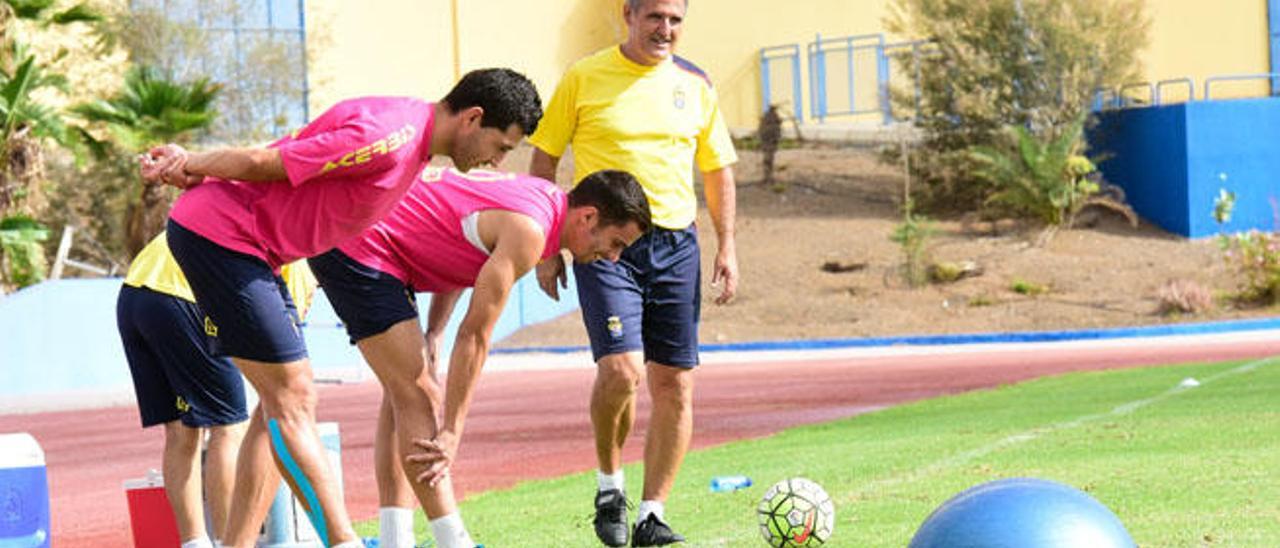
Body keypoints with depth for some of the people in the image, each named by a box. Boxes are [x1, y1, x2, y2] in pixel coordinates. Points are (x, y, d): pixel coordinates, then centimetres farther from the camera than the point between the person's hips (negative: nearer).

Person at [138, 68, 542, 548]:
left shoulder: (409, 133, 11)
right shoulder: (388, 138, -23)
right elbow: (263, 163, -19)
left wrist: (192, 167, 7)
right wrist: (190, 167, -4)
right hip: (217, 234, -10)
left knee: (285, 400, 9)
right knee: (292, 399, -9)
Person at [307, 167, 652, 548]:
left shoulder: (544, 199, 7)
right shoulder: (528, 231, -21)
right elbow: (475, 336, -20)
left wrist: (433, 333, 5)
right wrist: (451, 432, -16)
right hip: (360, 248, -11)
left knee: (405, 392, 12)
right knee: (419, 396, -12)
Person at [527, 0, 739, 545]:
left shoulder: (694, 85, 10)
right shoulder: (584, 77, -1)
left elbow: (717, 168, 18)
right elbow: (543, 159, 4)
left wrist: (727, 246, 8)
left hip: (676, 246, 4)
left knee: (674, 384, -1)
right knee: (621, 367, -20)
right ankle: (609, 483, 6)